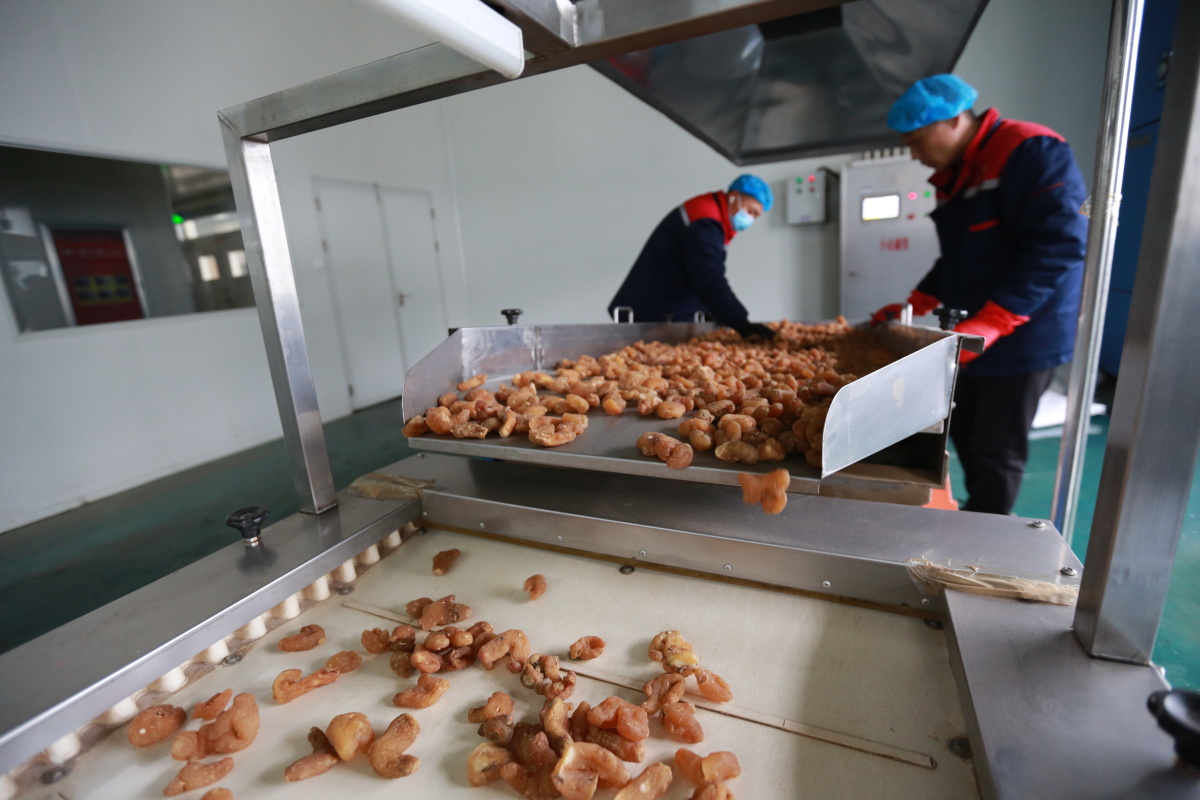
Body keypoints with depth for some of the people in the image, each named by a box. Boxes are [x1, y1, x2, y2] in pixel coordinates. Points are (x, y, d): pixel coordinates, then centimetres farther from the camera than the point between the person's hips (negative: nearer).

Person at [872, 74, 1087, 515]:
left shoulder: (1030, 151, -14)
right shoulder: (952, 177, 13)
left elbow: (1059, 245, -23)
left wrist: (991, 322, -30)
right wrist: (914, 305, 12)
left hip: (1022, 339, -9)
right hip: (970, 339, 9)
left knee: (997, 451, -1)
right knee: (964, 432, 16)